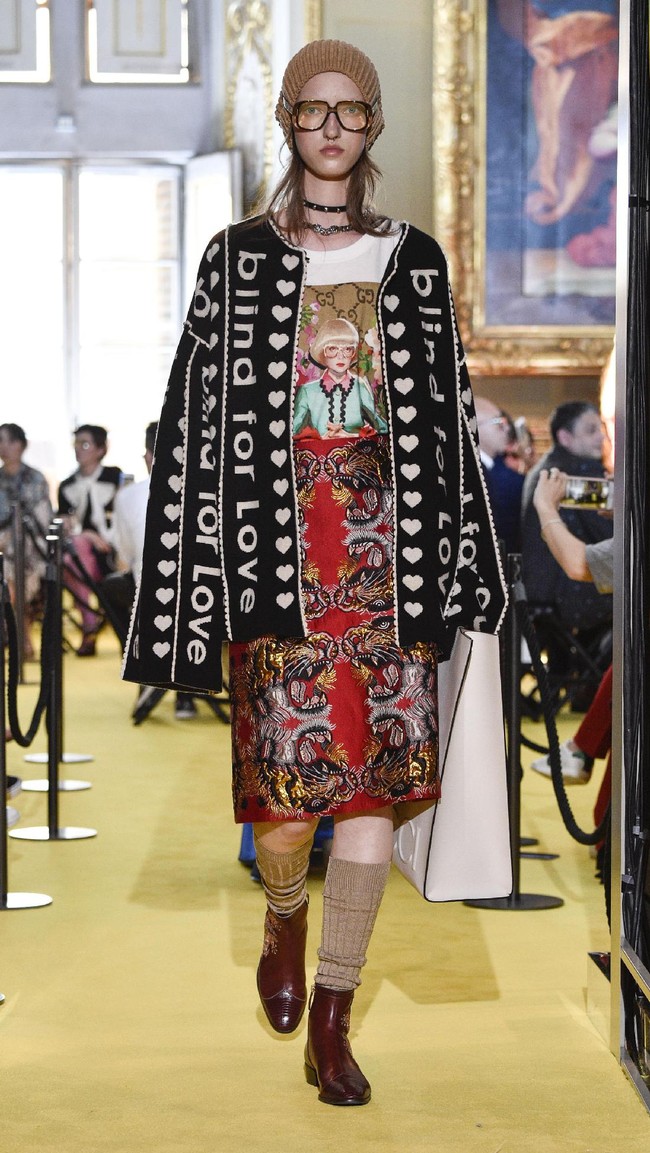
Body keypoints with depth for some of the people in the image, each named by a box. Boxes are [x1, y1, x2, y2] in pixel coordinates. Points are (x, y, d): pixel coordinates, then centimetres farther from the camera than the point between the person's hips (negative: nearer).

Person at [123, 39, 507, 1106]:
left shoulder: (414, 261, 10)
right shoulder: (238, 259, 4)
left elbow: (448, 417, 12)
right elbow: (198, 419, 1)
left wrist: (462, 561, 9)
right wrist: (197, 587, -4)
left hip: (389, 551, 2)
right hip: (279, 548, -2)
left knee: (377, 778, -3)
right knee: (289, 777, -5)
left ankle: (330, 1026, 9)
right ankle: (285, 923, 31)